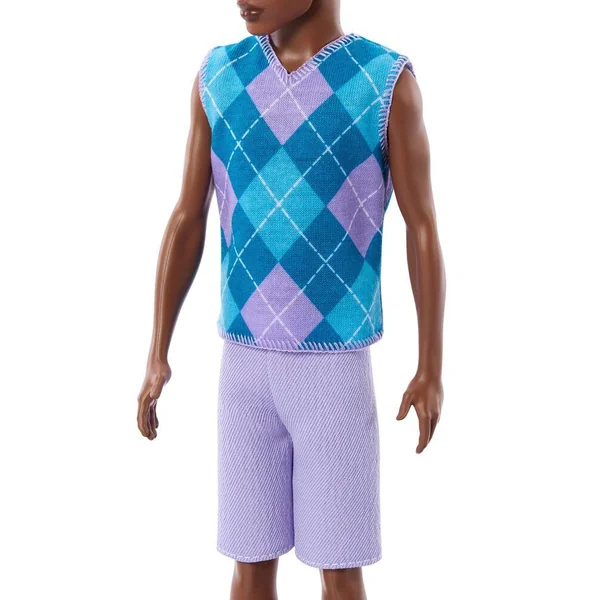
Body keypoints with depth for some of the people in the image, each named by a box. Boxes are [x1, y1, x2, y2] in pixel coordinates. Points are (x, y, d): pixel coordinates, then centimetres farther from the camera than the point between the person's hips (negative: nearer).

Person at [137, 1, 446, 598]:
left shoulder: (389, 82, -8)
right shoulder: (217, 76, 1)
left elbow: (422, 228, -3)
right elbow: (187, 220, 4)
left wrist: (431, 370, -2)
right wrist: (157, 355, 3)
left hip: (336, 363, -2)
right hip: (245, 360, 3)